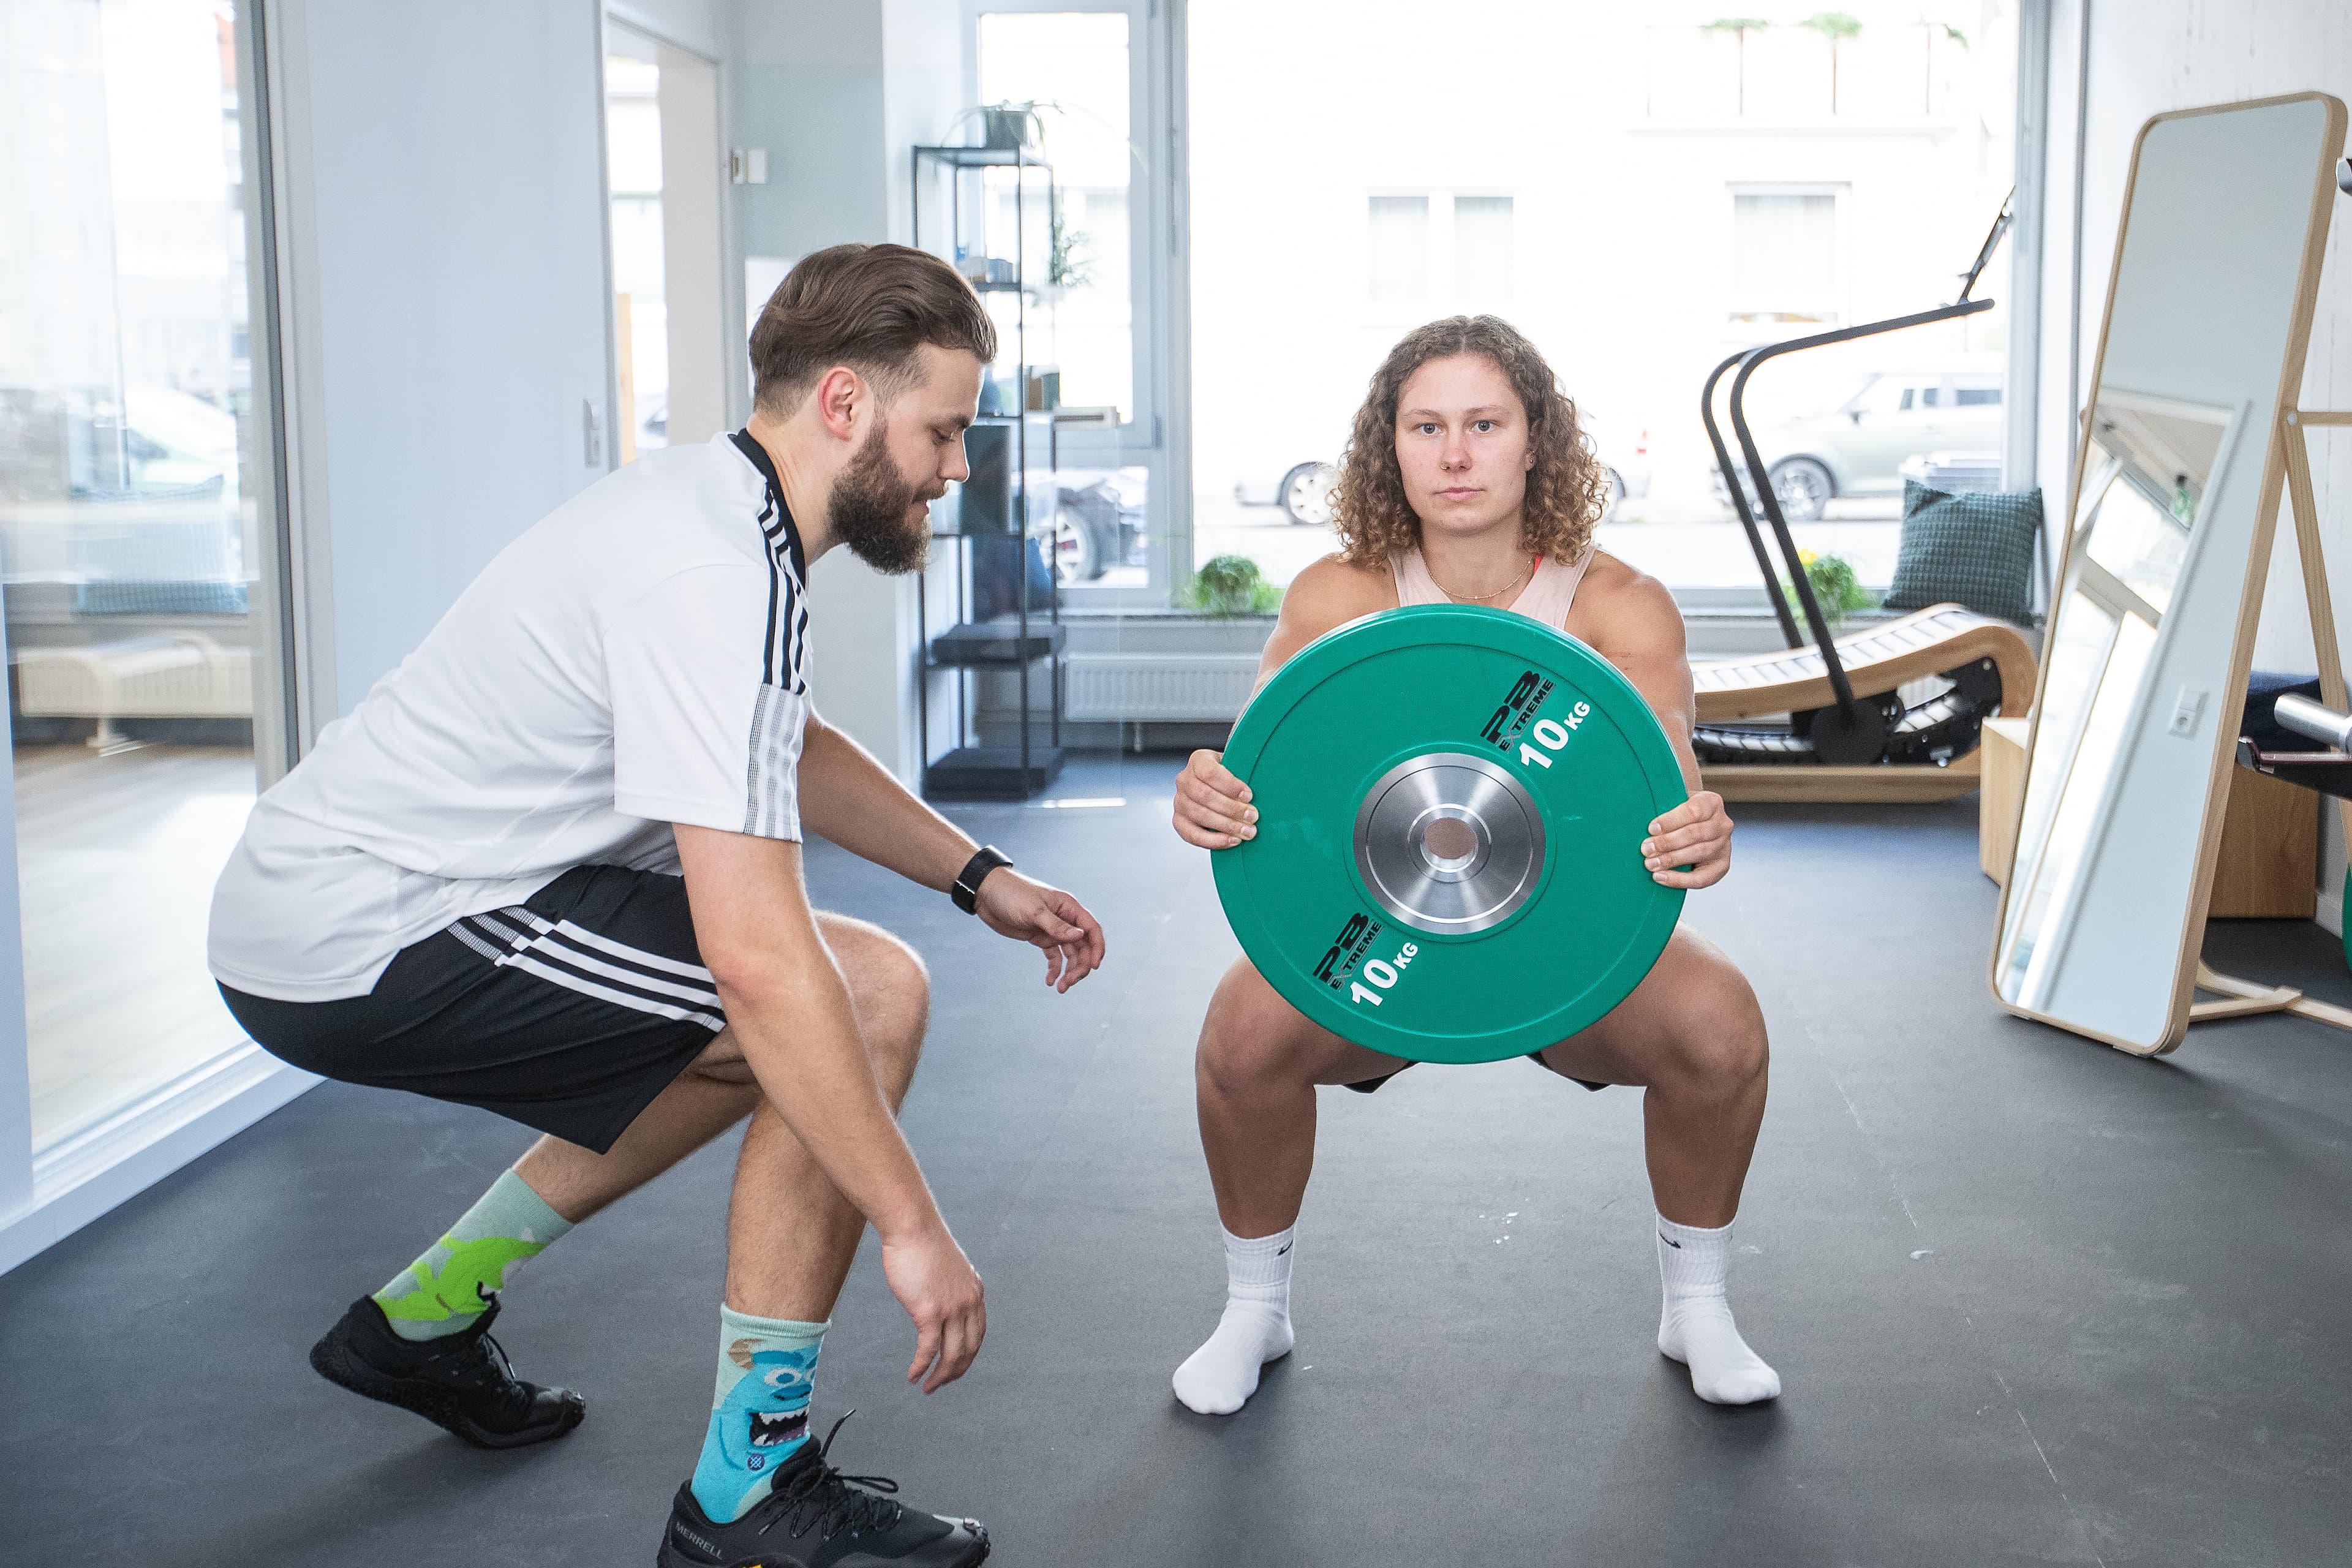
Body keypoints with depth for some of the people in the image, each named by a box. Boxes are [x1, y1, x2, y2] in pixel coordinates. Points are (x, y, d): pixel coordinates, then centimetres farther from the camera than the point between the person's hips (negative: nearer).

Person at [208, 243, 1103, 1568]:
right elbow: (757, 954, -30)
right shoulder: (719, 577, -24)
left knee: (770, 1036, 25)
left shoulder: (716, 508, 8)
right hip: (369, 946, -10)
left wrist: (982, 878, 16)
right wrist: (913, 1228, -24)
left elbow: (789, 753, 26)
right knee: (869, 997, -15)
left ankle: (424, 1322, 33)